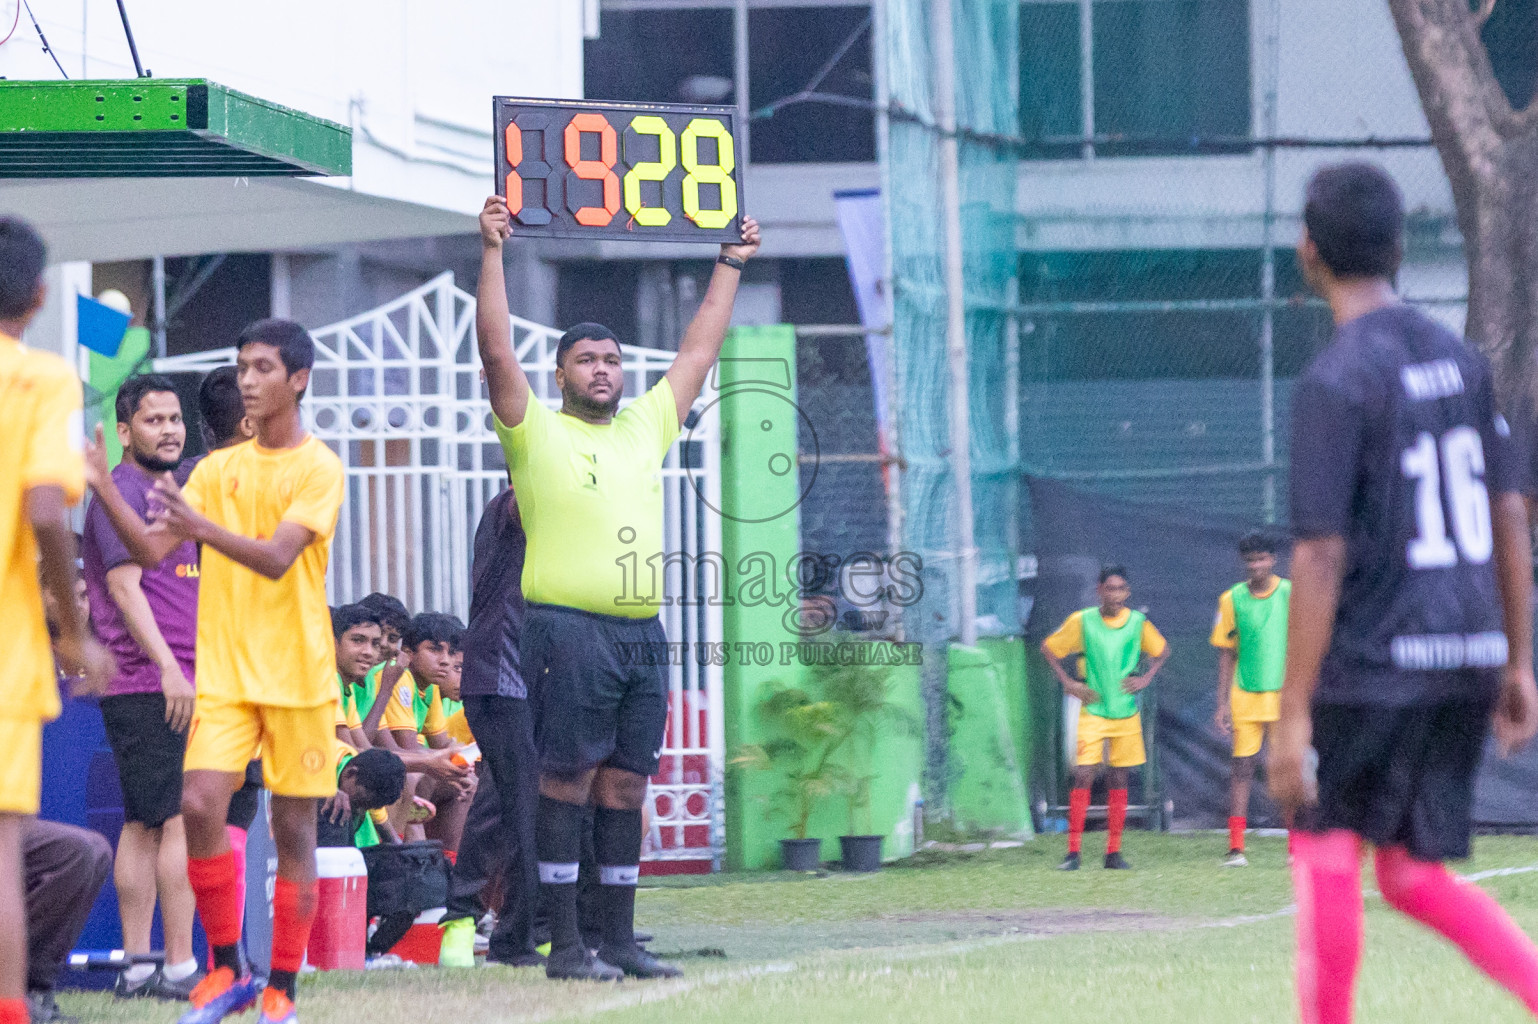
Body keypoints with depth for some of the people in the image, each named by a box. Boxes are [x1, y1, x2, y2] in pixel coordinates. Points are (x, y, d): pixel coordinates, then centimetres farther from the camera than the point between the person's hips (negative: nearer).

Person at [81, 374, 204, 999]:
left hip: (174, 682, 10)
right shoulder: (121, 492, -8)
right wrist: (167, 668, -23)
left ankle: (136, 966, 9)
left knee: (144, 824, 8)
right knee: (182, 821, -13)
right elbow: (124, 585, -17)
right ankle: (180, 966, -16)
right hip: (147, 684, -10)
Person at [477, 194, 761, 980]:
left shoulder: (645, 428, 17)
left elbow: (698, 352, 25)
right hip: (569, 629, -6)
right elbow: (496, 351, -9)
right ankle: (565, 944, -5)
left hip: (642, 632, 6)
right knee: (566, 781, -5)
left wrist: (730, 266, 28)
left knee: (624, 786, 7)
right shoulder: (536, 434, 1)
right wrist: (492, 252, -14)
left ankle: (620, 939, 10)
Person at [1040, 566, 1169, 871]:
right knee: (1083, 776, -11)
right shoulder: (1082, 622, -5)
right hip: (1093, 711, -2)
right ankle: (1073, 852, -9)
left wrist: (1145, 678, 1)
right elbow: (1049, 648, 6)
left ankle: (1114, 852, 10)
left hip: (1127, 713, 2)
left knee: (1119, 780, 4)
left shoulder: (1138, 623, -1)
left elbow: (1162, 651, 16)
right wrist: (1068, 683, -4)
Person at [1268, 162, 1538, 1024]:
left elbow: (1322, 558, -15)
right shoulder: (1461, 357, 10)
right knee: (1414, 874, 13)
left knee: (1325, 848, 5)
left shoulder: (1336, 383, -12)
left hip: (1375, 663, -7)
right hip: (1467, 660, 7)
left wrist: (1294, 714, -14)